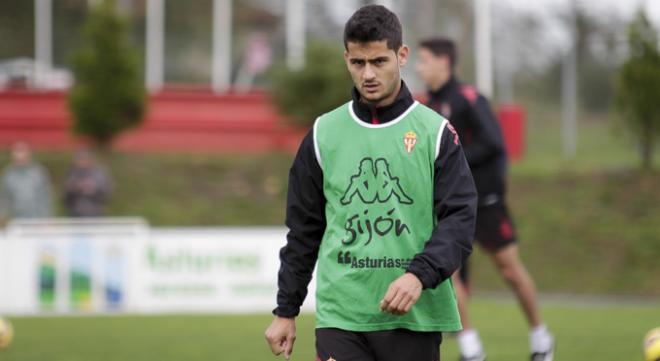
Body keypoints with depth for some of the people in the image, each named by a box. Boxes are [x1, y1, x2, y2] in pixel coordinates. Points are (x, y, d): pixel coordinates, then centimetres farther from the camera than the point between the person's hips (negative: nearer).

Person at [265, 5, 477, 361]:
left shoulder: (435, 132, 1)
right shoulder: (323, 134, 7)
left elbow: (460, 219, -5)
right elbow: (303, 230, 13)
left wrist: (420, 275, -21)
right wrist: (286, 311, 11)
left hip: (416, 318, -1)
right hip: (340, 316, 1)